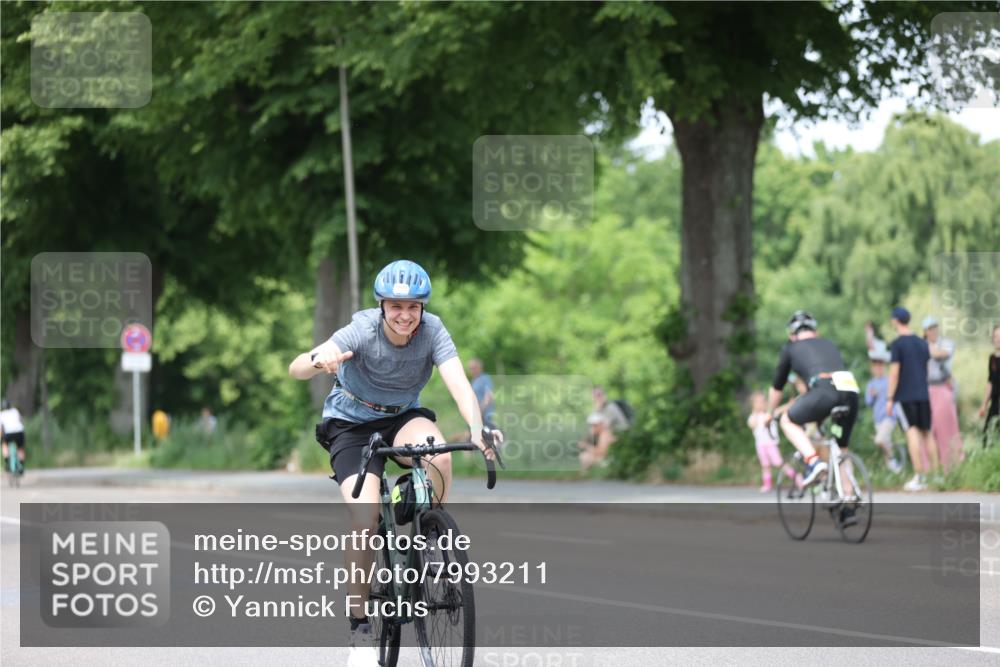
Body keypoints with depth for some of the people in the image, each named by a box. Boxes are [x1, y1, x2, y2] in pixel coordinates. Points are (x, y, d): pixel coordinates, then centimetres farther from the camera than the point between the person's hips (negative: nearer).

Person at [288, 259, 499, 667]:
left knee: (439, 455, -33)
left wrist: (477, 429, -50)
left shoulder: (432, 331, -19)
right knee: (365, 518, -21)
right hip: (352, 423, -2)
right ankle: (360, 629, -10)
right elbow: (295, 369, -38)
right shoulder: (362, 331, -26)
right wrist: (319, 362, -62)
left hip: (403, 418, 2)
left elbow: (459, 384, -30)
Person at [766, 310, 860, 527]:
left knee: (788, 420, 20)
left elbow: (777, 387, 32)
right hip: (851, 390, 5)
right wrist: (824, 414, 60)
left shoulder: (791, 348, 23)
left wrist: (770, 414, 48)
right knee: (841, 450, 21)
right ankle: (848, 507, 16)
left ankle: (813, 461, -2)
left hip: (824, 391, -5)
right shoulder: (829, 345, 34)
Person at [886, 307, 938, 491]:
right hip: (923, 394, 5)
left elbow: (894, 372, -10)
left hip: (905, 395, -5)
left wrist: (890, 398, -7)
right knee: (927, 433, 10)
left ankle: (919, 477, -14)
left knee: (912, 432, -8)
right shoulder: (922, 343, 12)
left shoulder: (897, 344, -7)